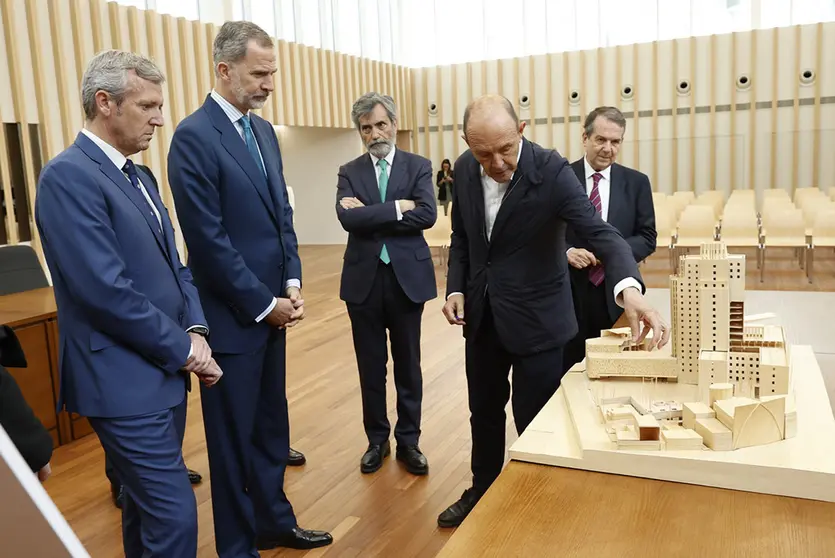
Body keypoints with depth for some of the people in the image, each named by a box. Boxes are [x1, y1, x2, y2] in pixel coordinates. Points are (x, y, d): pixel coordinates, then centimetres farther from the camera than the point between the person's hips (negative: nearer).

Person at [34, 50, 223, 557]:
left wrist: (196, 330, -3)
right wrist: (183, 348, -13)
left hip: (164, 371, 9)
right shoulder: (69, 175, -16)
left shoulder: (136, 175, 13)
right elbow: (107, 291, -23)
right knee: (175, 514, -4)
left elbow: (173, 265, 13)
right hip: (126, 381, -9)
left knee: (148, 503, 20)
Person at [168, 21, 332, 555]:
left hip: (271, 305, 7)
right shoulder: (194, 136, -14)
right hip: (232, 315, -7)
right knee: (235, 437, 8)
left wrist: (292, 282, 2)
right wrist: (264, 304, -14)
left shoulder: (264, 130, 10)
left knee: (272, 426, 18)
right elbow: (208, 239, -18)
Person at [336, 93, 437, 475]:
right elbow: (348, 218, -14)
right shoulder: (349, 172, 5)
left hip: (407, 276, -1)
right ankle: (377, 439, 29)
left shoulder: (418, 167, 2)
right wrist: (398, 208, -16)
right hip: (363, 279, 1)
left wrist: (371, 215, -15)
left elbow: (427, 215, -15)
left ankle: (408, 441, 26)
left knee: (407, 364, 10)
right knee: (371, 366, 11)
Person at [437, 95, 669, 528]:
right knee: (484, 411, 20)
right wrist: (456, 288, -4)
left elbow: (600, 232, -29)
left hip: (535, 317, -5)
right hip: (481, 314, 5)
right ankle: (482, 490, 43)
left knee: (534, 421, 7)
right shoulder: (465, 169, -5)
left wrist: (629, 288, -47)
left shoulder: (551, 170, -20)